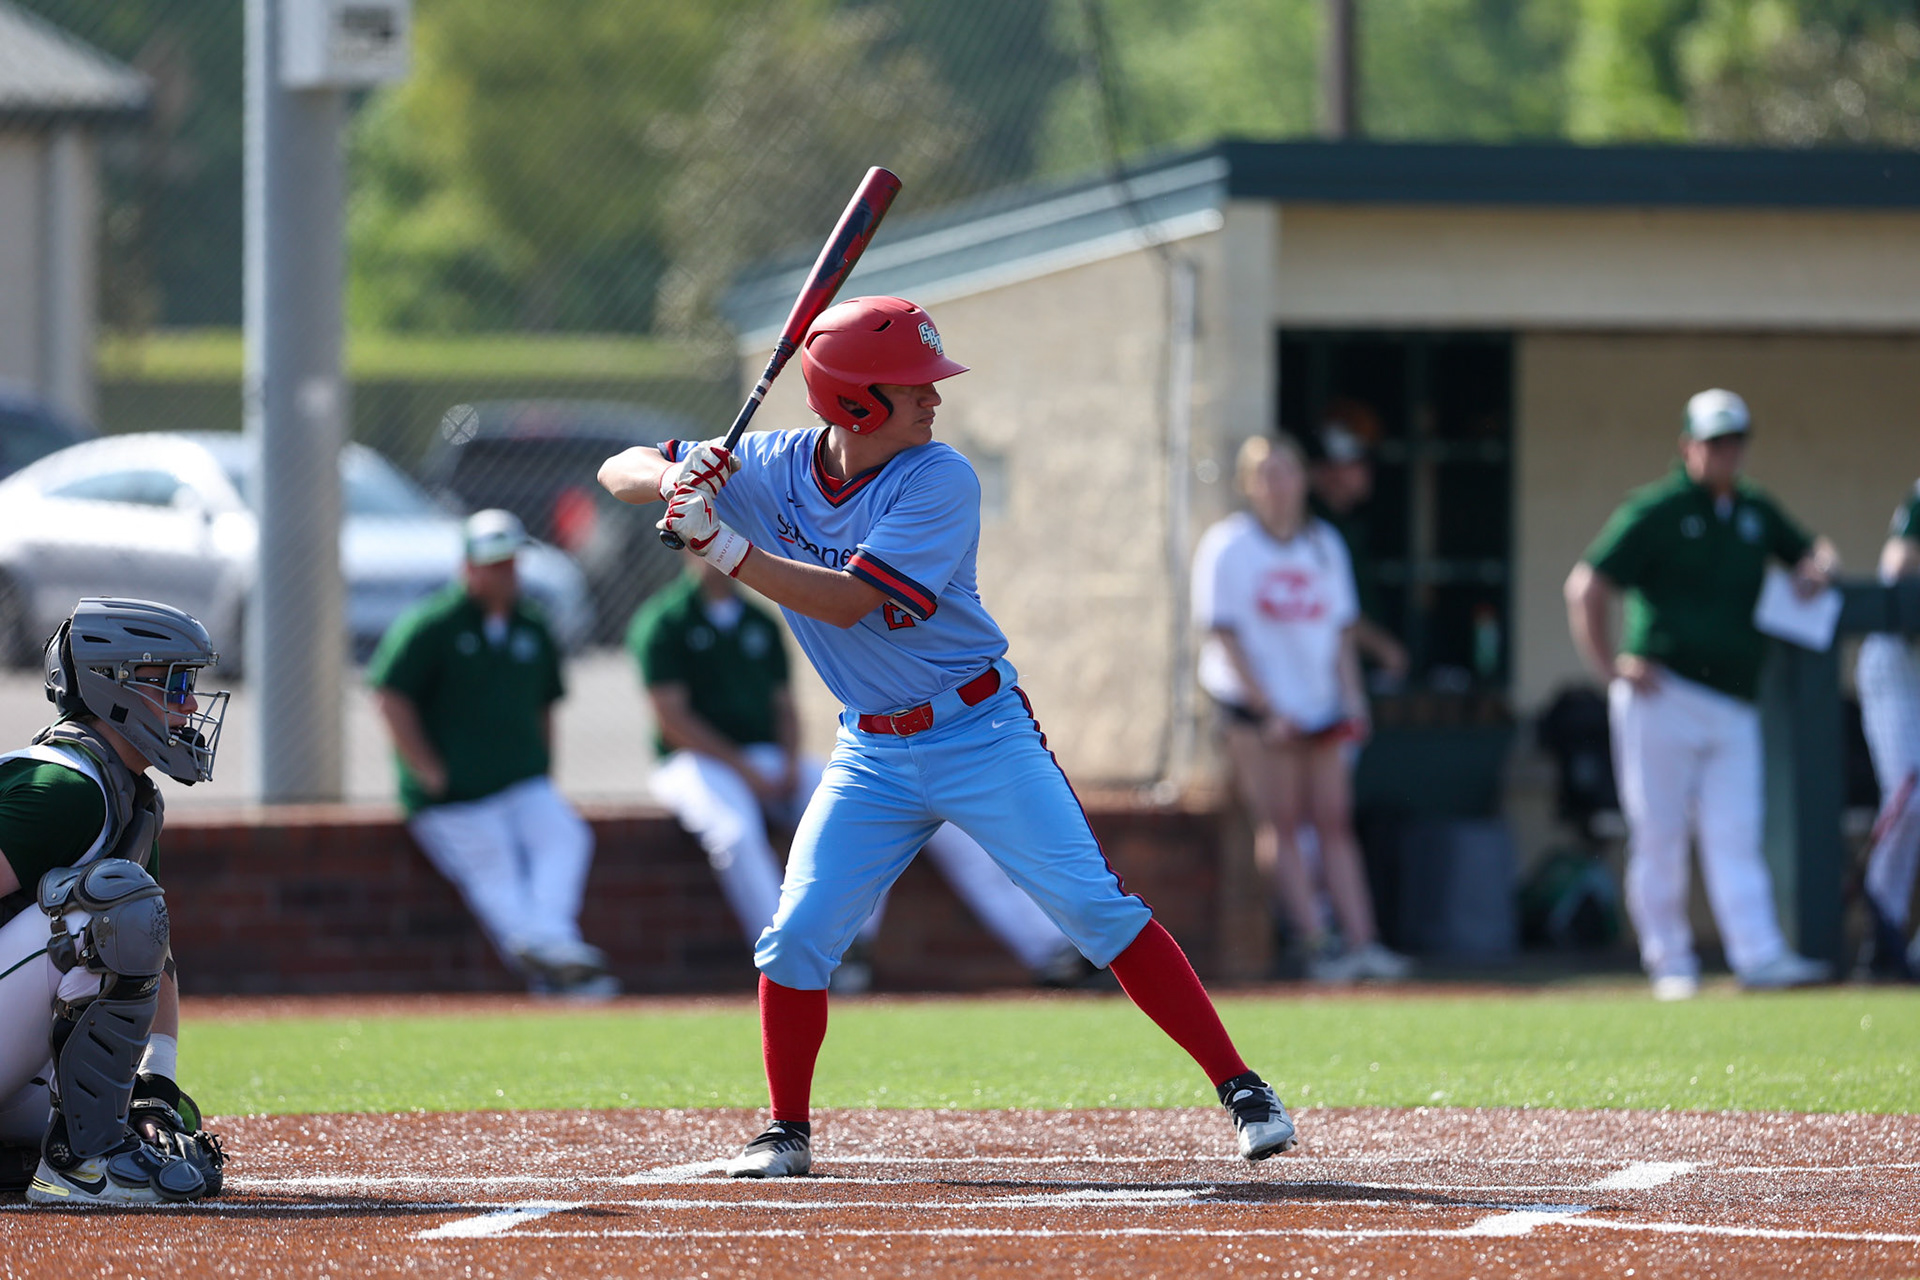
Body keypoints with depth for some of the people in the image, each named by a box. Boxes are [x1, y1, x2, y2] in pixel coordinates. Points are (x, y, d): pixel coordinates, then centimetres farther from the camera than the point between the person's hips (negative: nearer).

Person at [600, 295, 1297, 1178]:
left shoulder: (939, 481, -17)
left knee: (1098, 909, -10)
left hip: (980, 734, -3)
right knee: (797, 936, -5)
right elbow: (621, 471, -1)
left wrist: (721, 546, -29)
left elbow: (846, 601, -25)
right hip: (873, 756, 4)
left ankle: (1240, 1090, -7)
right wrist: (674, 479, -24)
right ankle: (787, 1133, 13)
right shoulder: (773, 469, -4)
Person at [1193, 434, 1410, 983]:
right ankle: (1315, 944, -14)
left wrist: (1351, 700, 3)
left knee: (1334, 821, 1)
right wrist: (1267, 707, -13)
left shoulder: (1325, 544, 11)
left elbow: (1342, 628, 15)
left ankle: (1360, 941, -4)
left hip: (1321, 704, 5)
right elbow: (1224, 633, -8)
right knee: (1280, 823, -9)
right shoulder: (1228, 547, -5)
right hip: (1256, 705, -5)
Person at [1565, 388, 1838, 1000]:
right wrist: (1609, 668, -12)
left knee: (1736, 836, -4)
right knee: (1658, 835, -1)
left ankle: (1760, 956, -13)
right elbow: (1586, 588, -7)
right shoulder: (1654, 510, -3)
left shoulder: (1756, 512, 15)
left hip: (1734, 701, 5)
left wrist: (1819, 565, 5)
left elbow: (1813, 552, 30)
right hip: (1662, 695, -5)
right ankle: (1669, 963, 4)